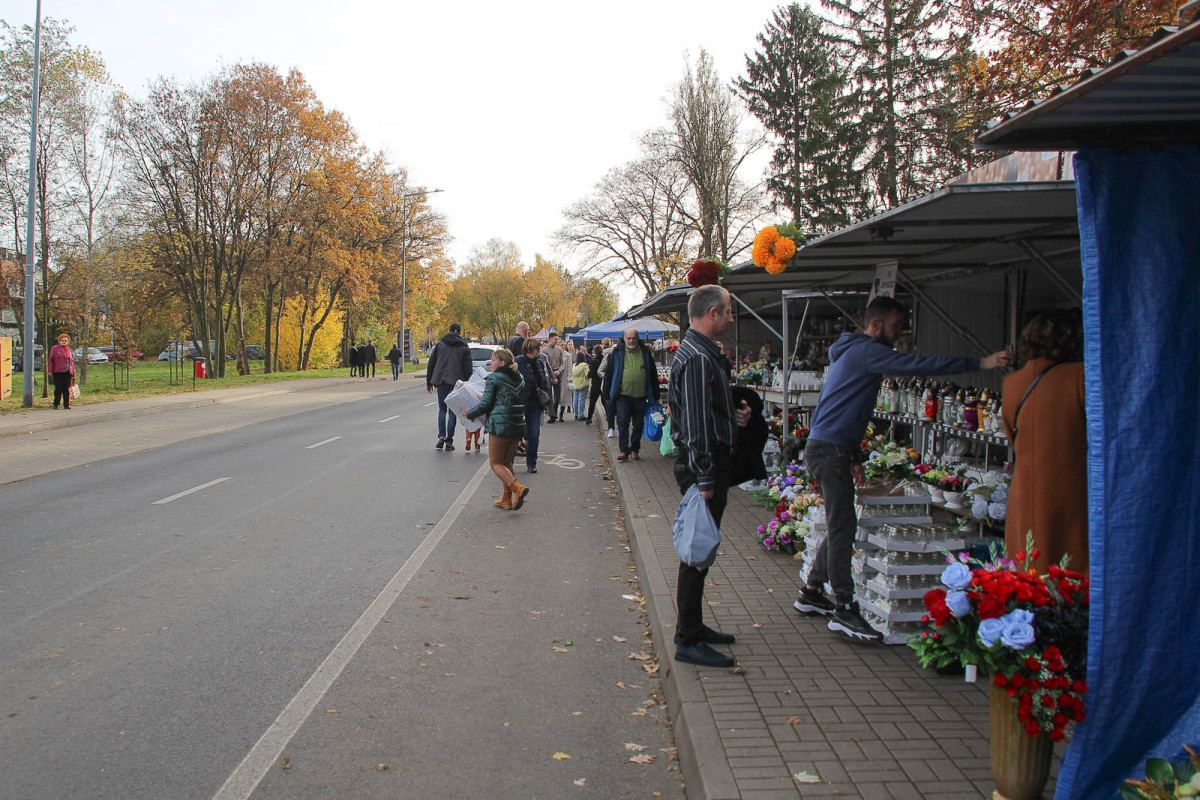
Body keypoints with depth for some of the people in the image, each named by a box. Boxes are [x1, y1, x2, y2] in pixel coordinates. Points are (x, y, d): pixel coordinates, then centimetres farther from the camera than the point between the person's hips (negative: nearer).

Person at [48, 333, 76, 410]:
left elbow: (72, 362, 20)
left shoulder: (69, 350, 20)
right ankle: (56, 404, 3)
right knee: (58, 389, -4)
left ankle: (66, 404, 8)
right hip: (58, 372, -4)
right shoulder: (55, 348, 7)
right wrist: (50, 371, -7)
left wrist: (73, 374, 15)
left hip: (68, 372, 4)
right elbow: (50, 360, 3)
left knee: (67, 389, 3)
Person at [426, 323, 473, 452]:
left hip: (441, 380, 1)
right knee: (452, 411, 4)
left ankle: (441, 436, -4)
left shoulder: (439, 345, 6)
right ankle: (449, 441, 0)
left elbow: (430, 365, 6)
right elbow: (467, 367, -1)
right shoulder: (464, 347, 3)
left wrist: (429, 383, 12)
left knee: (442, 409, 13)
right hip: (456, 382, -1)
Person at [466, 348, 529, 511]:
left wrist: (470, 414, 5)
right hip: (518, 424, 7)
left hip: (500, 424, -7)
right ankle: (507, 500, 16)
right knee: (507, 462, 16)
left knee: (496, 463, 1)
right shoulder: (518, 378, 14)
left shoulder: (493, 378, -6)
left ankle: (517, 488, -20)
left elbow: (486, 403, -8)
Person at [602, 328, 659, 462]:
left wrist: (654, 396, 8)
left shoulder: (645, 353, 7)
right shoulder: (617, 353, 4)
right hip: (623, 395, -2)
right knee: (623, 422, -10)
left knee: (638, 424, 8)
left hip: (640, 396, 2)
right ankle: (624, 450, -7)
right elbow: (608, 374, 7)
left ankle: (634, 449, 20)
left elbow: (653, 375, 11)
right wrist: (608, 394, 3)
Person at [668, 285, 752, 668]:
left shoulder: (699, 353, 16)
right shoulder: (697, 359, -19)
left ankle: (693, 626, 28)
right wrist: (704, 480, -23)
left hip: (709, 460, 11)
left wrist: (734, 415, 11)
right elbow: (696, 424, -23)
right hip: (703, 463, -11)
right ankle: (688, 641, 4)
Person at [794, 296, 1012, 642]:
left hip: (833, 450, 11)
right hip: (829, 450, -11)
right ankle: (844, 609, -7)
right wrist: (978, 364, -20)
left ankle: (811, 594, 21)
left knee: (840, 526, 13)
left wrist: (854, 459, 26)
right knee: (843, 526, -10)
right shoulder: (866, 351, -10)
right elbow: (918, 365, -21)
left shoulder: (857, 354, 23)